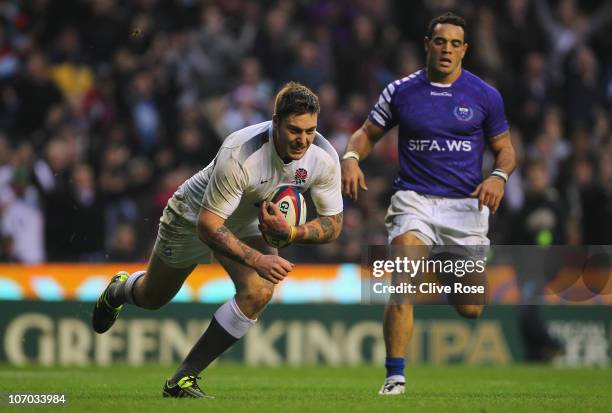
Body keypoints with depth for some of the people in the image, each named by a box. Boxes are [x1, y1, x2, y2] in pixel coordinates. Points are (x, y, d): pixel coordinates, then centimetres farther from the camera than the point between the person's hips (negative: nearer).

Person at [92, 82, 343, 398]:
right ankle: (117, 292, 60)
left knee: (258, 292, -25)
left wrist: (291, 233, -35)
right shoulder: (239, 155, -43)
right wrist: (256, 259, -48)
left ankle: (183, 379, -12)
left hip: (248, 226, 4)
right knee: (152, 298, 18)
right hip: (193, 217, -4)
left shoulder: (323, 158, -27)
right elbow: (207, 226, -38)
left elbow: (332, 224, -16)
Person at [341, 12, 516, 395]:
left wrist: (499, 176, -11)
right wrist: (352, 157, -8)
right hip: (414, 200, -1)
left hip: (466, 205, 1)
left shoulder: (485, 96, 3)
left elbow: (505, 149, 11)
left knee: (470, 309, 1)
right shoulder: (401, 92, 4)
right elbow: (368, 134, 13)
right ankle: (395, 377, -17)